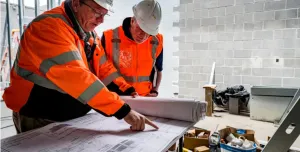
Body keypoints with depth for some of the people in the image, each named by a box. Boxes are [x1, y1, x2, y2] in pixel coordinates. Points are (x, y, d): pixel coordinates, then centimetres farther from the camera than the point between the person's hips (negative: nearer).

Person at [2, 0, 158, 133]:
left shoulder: (89, 33, 5)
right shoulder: (49, 26, -24)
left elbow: (105, 68, 7)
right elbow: (75, 76, -35)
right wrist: (123, 110, -37)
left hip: (76, 117, 8)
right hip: (40, 119, -7)